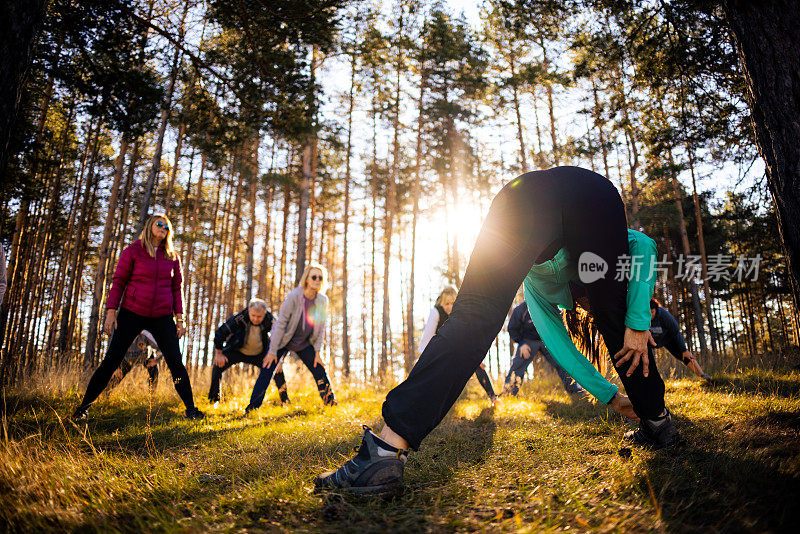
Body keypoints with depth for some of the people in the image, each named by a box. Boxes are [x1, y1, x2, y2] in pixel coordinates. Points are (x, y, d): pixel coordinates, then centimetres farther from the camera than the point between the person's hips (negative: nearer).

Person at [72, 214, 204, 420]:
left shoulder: (172, 257, 9)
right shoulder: (132, 252, 1)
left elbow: (177, 287, 10)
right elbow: (118, 282, 1)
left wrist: (179, 317, 3)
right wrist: (111, 312, -6)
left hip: (162, 317, 2)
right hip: (132, 314, -2)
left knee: (176, 362, -2)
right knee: (111, 360, 0)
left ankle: (190, 409, 5)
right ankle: (84, 406, 14)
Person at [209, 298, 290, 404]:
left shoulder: (270, 320, -26)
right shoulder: (240, 318, -32)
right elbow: (220, 333, -21)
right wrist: (219, 354, -15)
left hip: (259, 354, 1)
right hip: (236, 351, -1)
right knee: (218, 366, -21)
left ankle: (285, 400, 9)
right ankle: (213, 398, -1)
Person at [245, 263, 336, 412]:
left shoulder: (322, 301, -12)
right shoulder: (294, 296, -26)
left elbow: (321, 327, -3)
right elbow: (281, 323, -22)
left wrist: (317, 352, -4)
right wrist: (272, 351, -19)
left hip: (304, 344, 4)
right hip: (282, 340, -4)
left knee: (319, 371, 1)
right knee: (266, 371, -10)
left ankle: (330, 402, 17)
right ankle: (252, 407, 3)